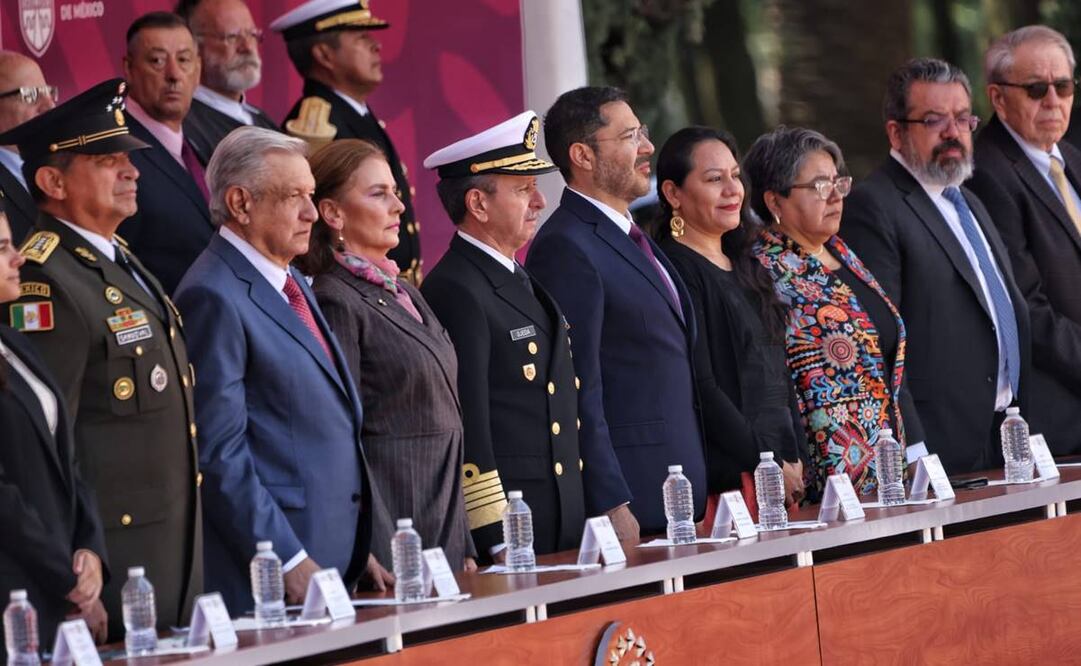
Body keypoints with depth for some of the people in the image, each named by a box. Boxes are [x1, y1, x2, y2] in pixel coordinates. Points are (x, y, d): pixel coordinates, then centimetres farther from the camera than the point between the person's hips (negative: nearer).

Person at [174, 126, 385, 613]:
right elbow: (218, 453, -17)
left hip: (332, 562, 9)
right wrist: (288, 562, -19)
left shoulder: (290, 283, 17)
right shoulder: (215, 298, -12)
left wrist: (356, 548, 17)